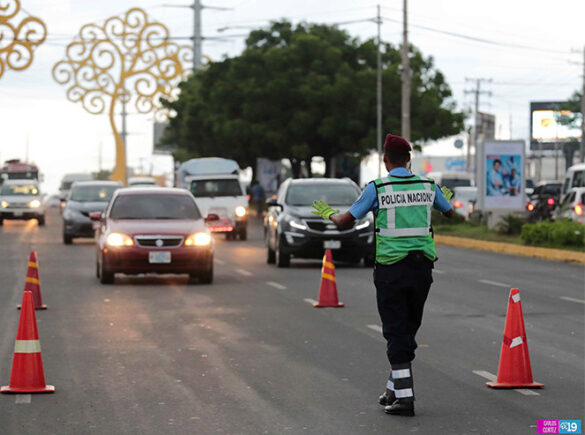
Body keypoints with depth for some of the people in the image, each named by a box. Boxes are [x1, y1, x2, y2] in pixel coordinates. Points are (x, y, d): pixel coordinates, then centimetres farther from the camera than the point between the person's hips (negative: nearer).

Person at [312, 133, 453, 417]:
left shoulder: (377, 189, -7)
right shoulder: (427, 186, 4)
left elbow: (346, 222, -3)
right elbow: (449, 212, 23)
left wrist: (328, 213, 20)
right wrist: (446, 198, 48)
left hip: (390, 269, -4)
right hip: (422, 267, 4)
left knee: (396, 332, 1)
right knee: (409, 328, 17)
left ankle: (404, 396, -4)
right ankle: (394, 389, 24)